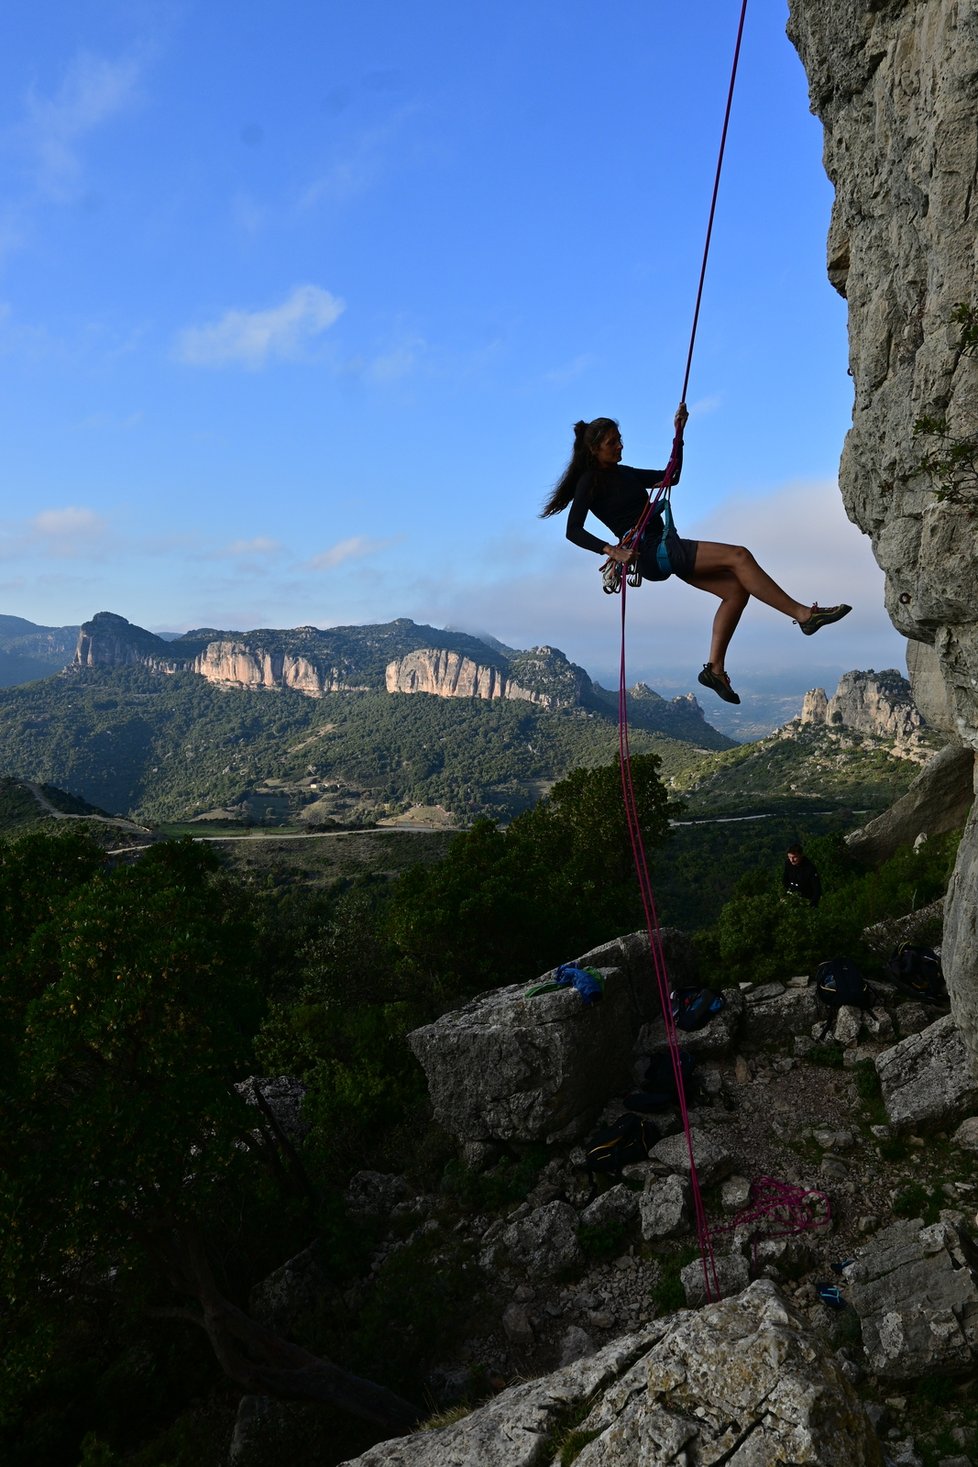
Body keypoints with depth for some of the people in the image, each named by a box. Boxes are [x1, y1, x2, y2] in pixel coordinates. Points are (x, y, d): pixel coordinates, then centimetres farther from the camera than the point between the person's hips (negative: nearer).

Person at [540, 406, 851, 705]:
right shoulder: (590, 481, -5)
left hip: (668, 549, 9)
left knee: (735, 589, -2)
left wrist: (678, 434, 18)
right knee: (739, 557, -18)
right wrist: (611, 550, -26)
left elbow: (671, 477, 28)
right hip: (651, 551, -9)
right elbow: (574, 531, -15)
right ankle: (804, 614, -14)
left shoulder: (623, 473, 20)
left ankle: (714, 668, -2)